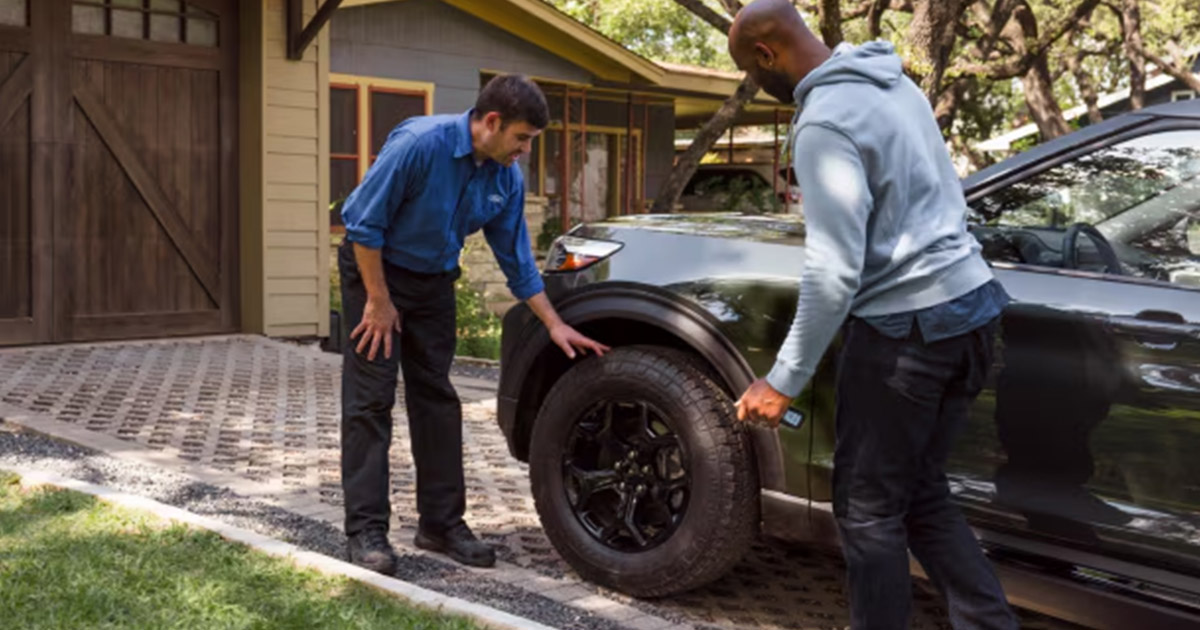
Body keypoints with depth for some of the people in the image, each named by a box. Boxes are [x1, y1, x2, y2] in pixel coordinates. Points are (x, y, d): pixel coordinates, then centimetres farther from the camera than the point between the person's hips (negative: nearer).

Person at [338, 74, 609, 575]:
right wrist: (379, 302, -19)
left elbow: (518, 261, 3)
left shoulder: (507, 178, -7)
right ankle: (366, 530, -2)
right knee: (370, 400, -6)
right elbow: (365, 223, -23)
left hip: (434, 282, 6)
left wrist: (555, 325, -1)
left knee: (437, 400, 7)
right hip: (375, 269, -6)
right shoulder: (420, 143, -27)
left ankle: (442, 522, 14)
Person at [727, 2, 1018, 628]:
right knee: (922, 496, 16)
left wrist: (784, 380, -16)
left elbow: (835, 270, -22)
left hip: (908, 324, -9)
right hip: (967, 300, 9)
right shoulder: (893, 81, 11)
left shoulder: (825, 122, -18)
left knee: (868, 508, 3)